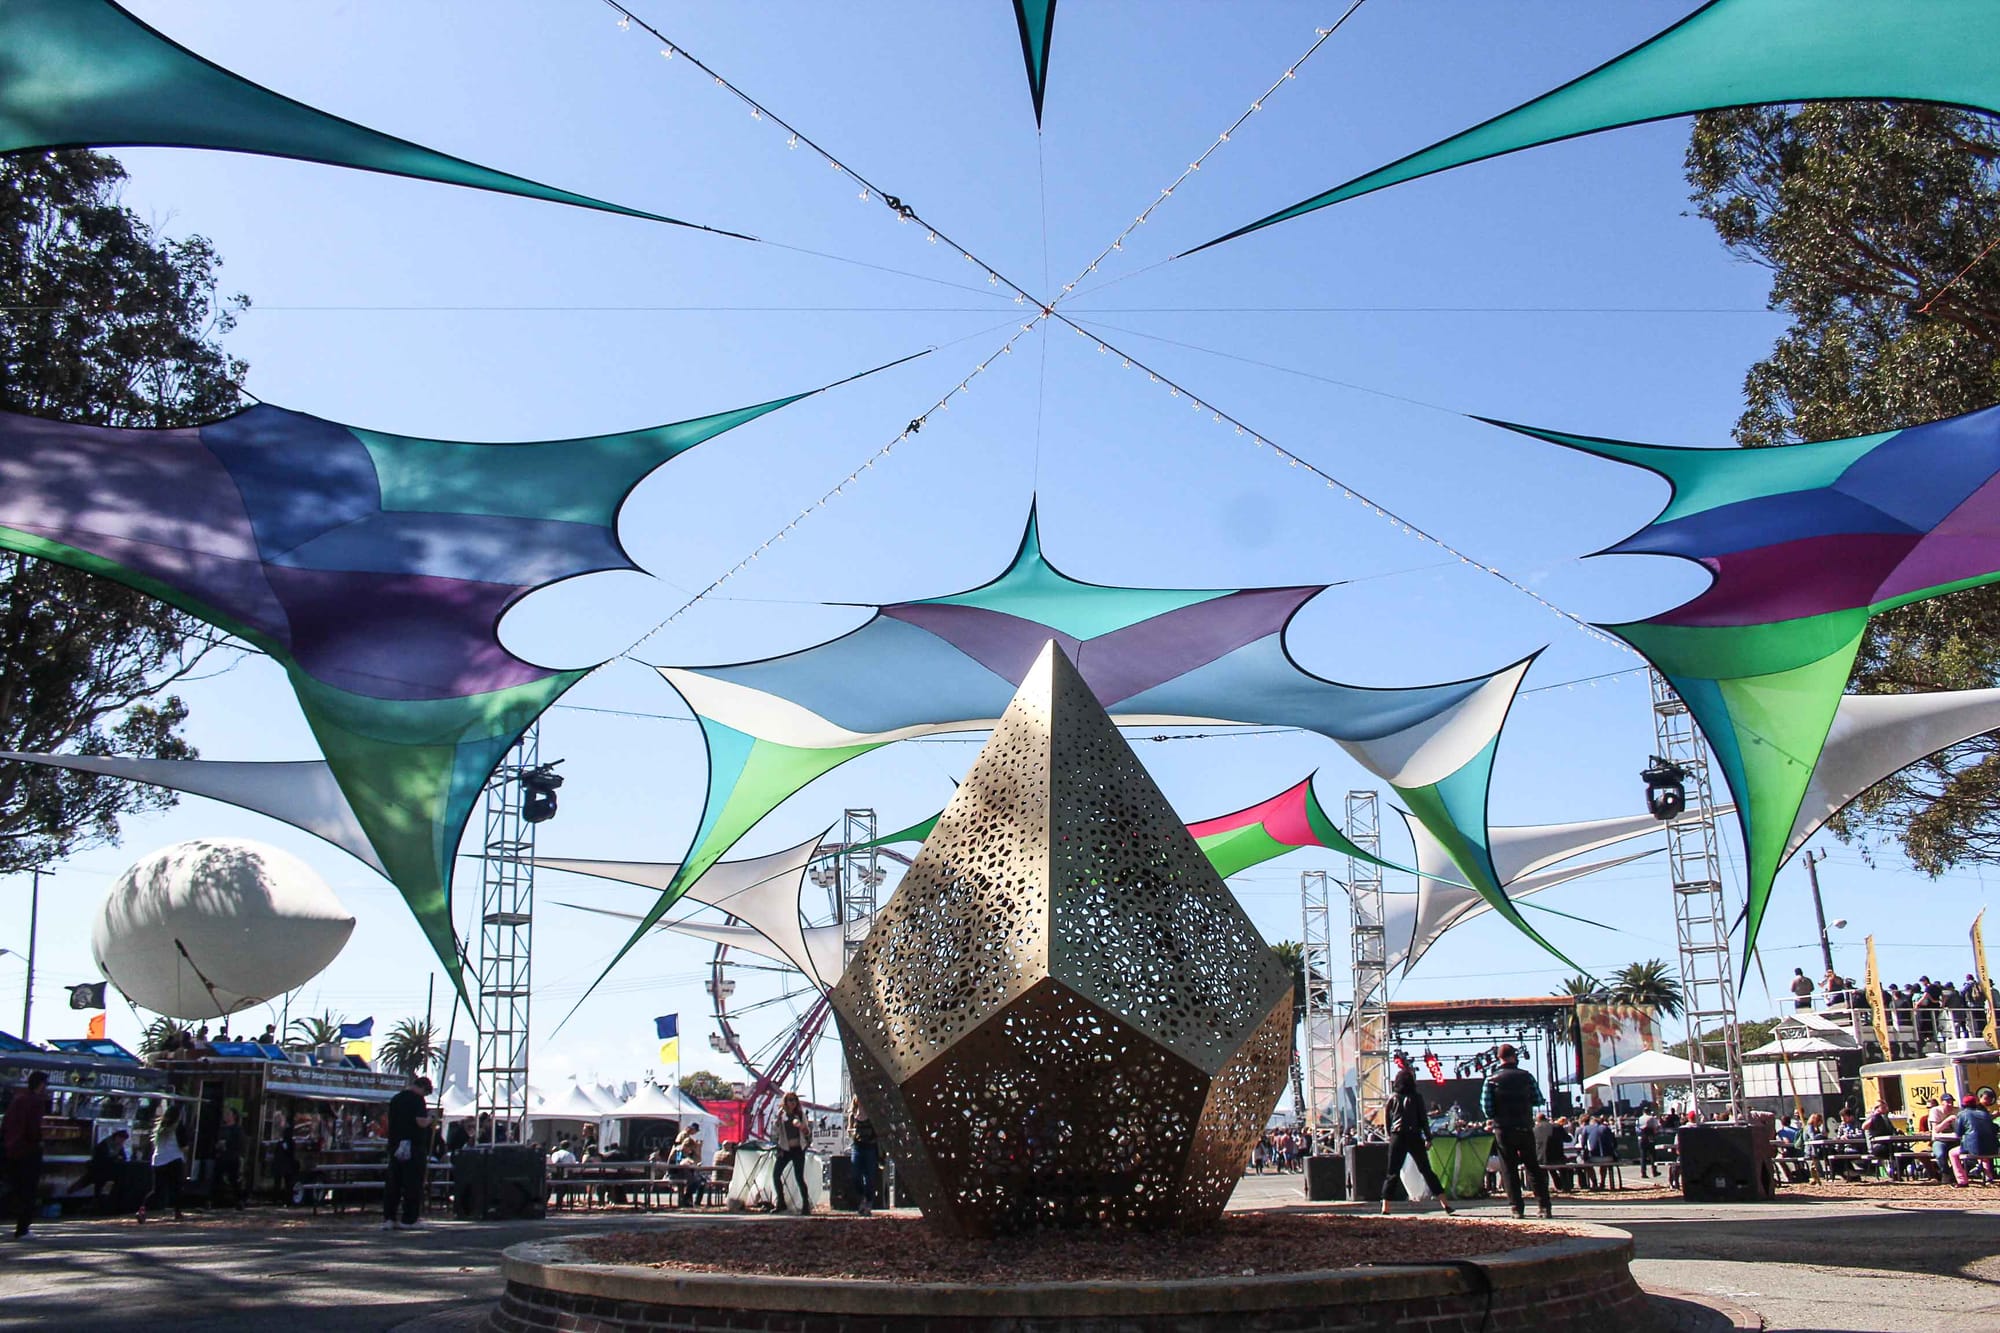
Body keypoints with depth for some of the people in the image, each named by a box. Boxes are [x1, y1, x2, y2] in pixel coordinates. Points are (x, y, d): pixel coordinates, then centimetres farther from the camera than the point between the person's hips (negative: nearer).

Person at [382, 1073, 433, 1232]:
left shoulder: (395, 1099, 13)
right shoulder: (418, 1099, -10)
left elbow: (391, 1122, 20)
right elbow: (421, 1122, -18)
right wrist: (429, 1118, 1)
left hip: (395, 1146, 6)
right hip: (414, 1147, -6)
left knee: (392, 1184, 10)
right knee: (413, 1185, -1)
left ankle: (388, 1218, 8)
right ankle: (408, 1220, -1)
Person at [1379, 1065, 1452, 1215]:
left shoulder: (1392, 1098, 1)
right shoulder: (1416, 1098, -3)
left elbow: (1386, 1119, 3)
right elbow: (1424, 1119, -2)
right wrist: (1428, 1139, 4)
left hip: (1397, 1138, 1)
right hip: (1414, 1137, -1)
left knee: (1392, 1173, 4)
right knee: (1426, 1170, 7)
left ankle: (1385, 1206, -3)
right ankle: (1444, 1202, 5)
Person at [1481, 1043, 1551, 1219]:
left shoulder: (1492, 1079, -3)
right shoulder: (1526, 1076, 0)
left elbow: (1485, 1105, -8)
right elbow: (1538, 1099, 2)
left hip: (1503, 1129, -1)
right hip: (1525, 1127, 1)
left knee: (1509, 1169, 5)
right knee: (1533, 1167, 10)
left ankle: (1516, 1208, 0)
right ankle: (1544, 1206, 4)